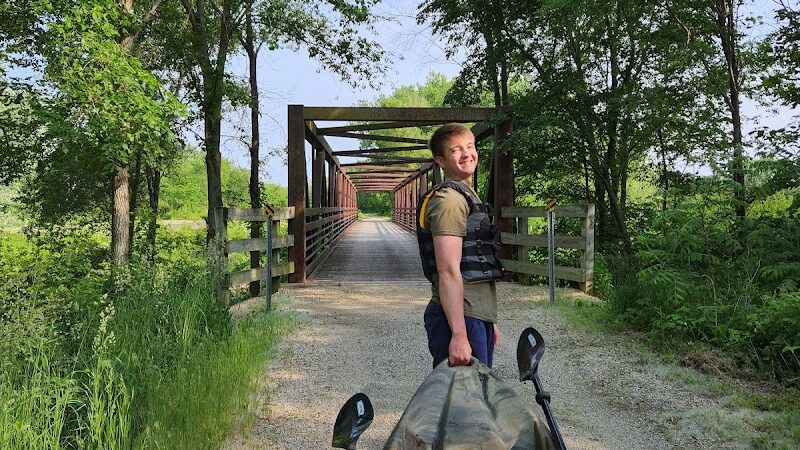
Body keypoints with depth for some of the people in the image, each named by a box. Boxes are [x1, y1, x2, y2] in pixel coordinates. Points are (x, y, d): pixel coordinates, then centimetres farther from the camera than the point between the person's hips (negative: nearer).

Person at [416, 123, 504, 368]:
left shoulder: (468, 197, 19)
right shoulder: (449, 199, -13)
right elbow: (448, 271, -22)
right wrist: (459, 334, -27)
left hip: (478, 316, 10)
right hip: (460, 318, -10)